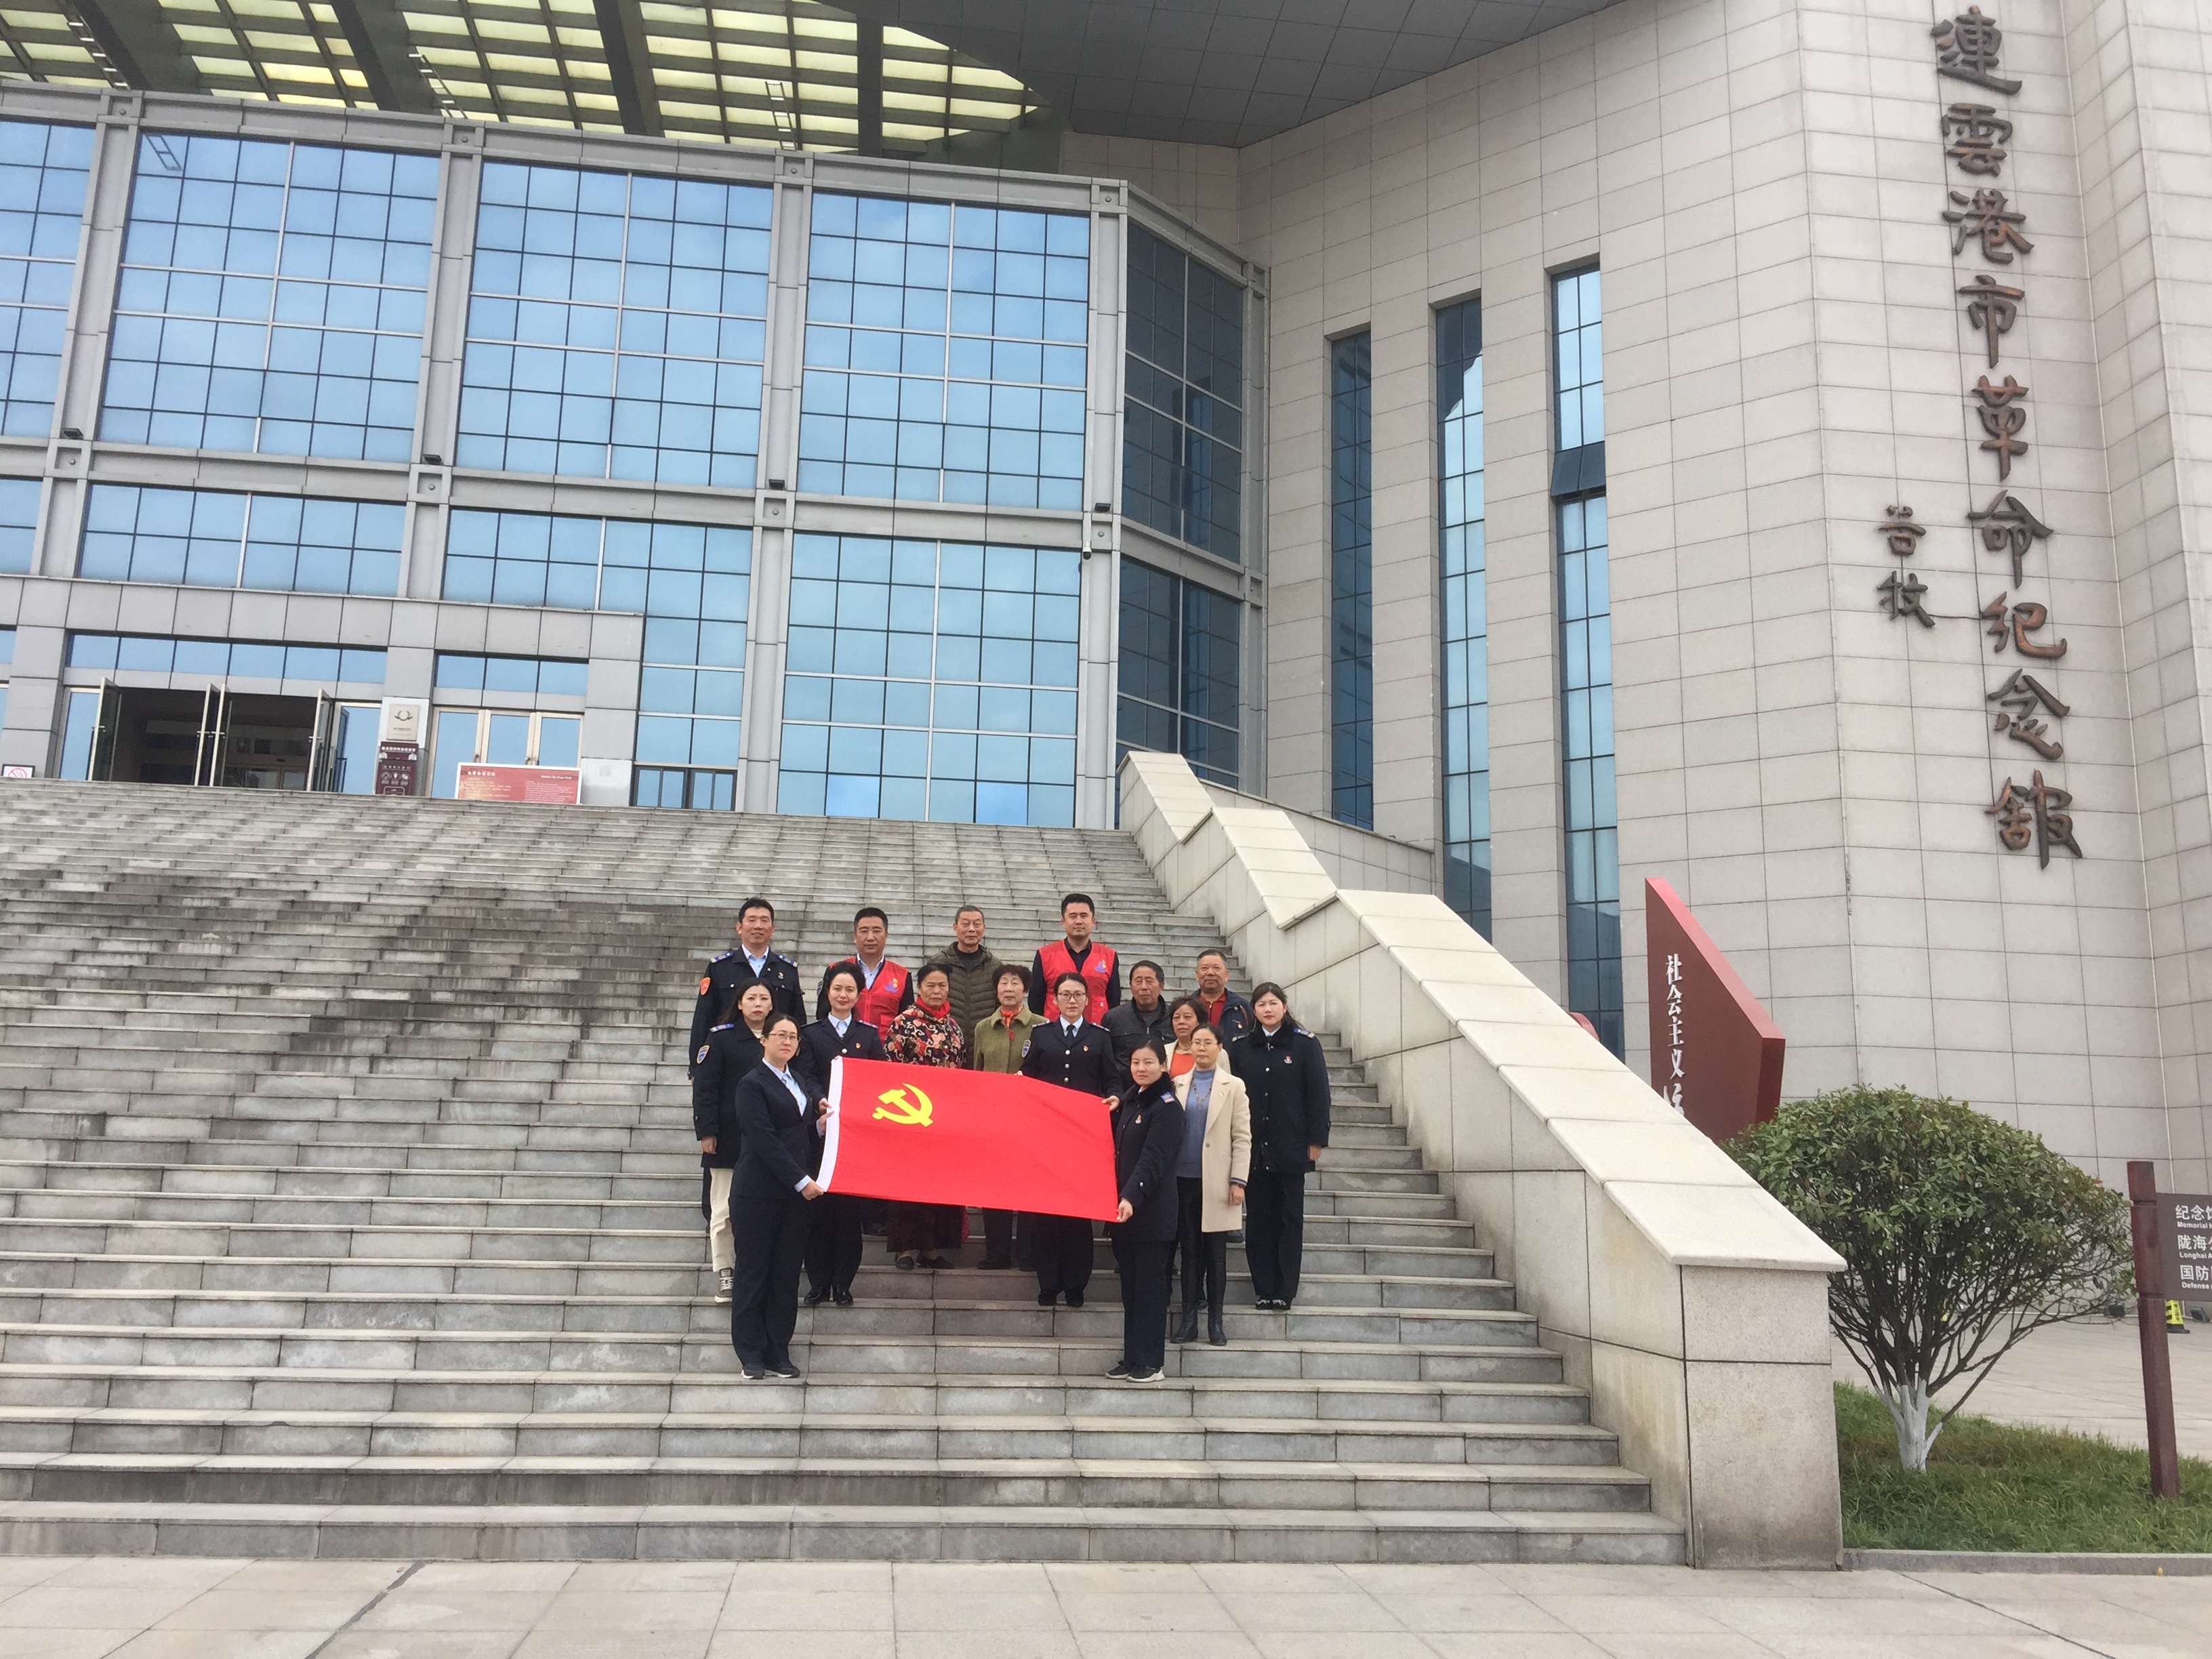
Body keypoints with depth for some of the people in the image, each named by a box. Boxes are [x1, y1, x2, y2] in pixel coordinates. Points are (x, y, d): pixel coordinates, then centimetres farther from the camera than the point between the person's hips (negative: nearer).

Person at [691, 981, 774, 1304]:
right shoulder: (721, 1037, -3)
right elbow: (704, 1086, -5)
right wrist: (706, 1131, -12)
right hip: (728, 1140, -2)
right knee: (723, 1211, 3)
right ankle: (724, 1273, 14)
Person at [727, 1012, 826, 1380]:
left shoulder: (799, 1082, 15)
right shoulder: (752, 1084, -7)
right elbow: (764, 1139, -15)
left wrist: (819, 1125, 0)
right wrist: (801, 1181, -17)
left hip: (795, 1194, 6)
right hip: (758, 1193, -6)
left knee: (786, 1274, 7)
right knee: (753, 1273, 2)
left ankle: (778, 1353, 14)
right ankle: (751, 1356, 10)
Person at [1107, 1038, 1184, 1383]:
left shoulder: (1167, 1107, -11)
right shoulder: (1129, 1100, 13)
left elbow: (1153, 1159, -20)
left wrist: (1132, 1197, -30)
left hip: (1151, 1211, -7)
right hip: (1123, 1207, 7)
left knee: (1149, 1286, -1)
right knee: (1130, 1286, 11)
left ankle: (1149, 1361, 5)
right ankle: (1131, 1356, 18)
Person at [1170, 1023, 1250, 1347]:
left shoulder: (1233, 1086, 2)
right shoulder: (1178, 1084, 8)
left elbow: (1242, 1137, -1)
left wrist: (1238, 1181, -8)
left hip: (1216, 1181, -2)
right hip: (1184, 1178, 2)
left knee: (1216, 1253, 5)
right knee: (1189, 1250, 7)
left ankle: (1215, 1320, 13)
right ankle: (1189, 1318, 13)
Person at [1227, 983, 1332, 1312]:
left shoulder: (1304, 1044, -1)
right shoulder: (1240, 1047, 6)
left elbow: (1318, 1094, -2)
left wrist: (1316, 1140, -6)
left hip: (1290, 1148, -2)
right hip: (1253, 1148, 2)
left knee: (1290, 1219, 4)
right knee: (1258, 1219, 6)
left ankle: (1285, 1290, 9)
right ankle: (1263, 1288, 13)